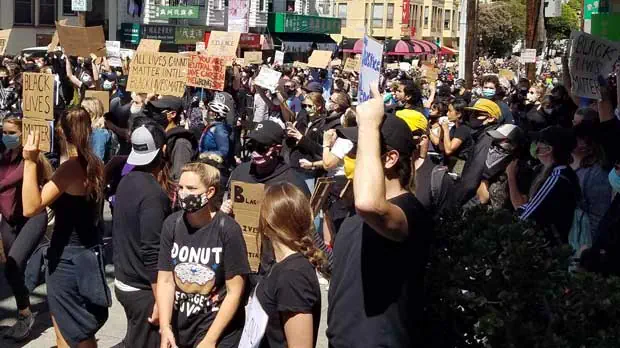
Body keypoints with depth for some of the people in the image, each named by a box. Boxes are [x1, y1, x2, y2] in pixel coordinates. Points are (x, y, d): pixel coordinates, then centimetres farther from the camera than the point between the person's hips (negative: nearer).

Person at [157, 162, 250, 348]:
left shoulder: (228, 229, -15)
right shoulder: (171, 224, -3)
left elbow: (234, 293, -13)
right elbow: (165, 281, 0)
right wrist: (165, 329, -11)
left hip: (218, 329, -4)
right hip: (179, 328, 4)